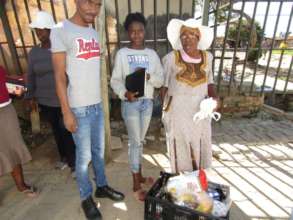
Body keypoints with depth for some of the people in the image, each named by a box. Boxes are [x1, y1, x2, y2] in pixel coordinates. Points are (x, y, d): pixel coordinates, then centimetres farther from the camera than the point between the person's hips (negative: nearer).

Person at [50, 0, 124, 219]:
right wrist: (66, 112, -13)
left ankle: (102, 186, 38)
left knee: (99, 150, 18)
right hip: (79, 108, -6)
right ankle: (86, 198, 30)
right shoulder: (61, 30, -8)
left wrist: (99, 100, 13)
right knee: (84, 156, 8)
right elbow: (60, 76, -11)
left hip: (97, 105, 6)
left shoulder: (94, 33, 11)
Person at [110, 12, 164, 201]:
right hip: (130, 102, -3)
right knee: (135, 141, -1)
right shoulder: (122, 53, -1)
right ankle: (136, 184, 14)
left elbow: (161, 80, 3)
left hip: (147, 102, 4)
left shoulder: (152, 54, 7)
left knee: (140, 140, 14)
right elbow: (115, 80, -4)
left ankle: (139, 175, 32)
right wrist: (124, 93, -23)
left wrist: (149, 76, -17)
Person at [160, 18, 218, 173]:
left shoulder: (207, 57, 4)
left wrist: (213, 97, -4)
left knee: (200, 146, 12)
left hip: (200, 111, 4)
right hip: (177, 111, -3)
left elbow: (209, 81, 14)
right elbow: (164, 85, -2)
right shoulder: (171, 58, -7)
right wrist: (164, 110, -3)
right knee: (180, 147, 5)